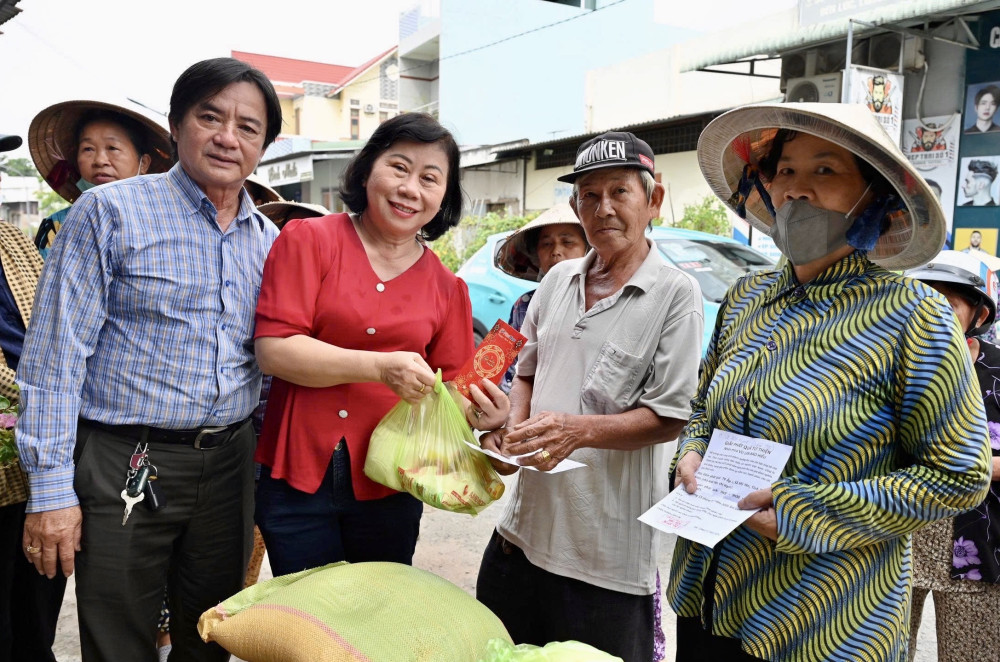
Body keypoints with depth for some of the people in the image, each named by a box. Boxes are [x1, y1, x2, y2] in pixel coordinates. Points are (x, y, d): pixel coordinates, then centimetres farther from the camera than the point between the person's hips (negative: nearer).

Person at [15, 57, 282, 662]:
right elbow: (56, 356, -10)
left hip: (230, 467, 5)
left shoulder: (269, 239, 8)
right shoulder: (111, 213, -7)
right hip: (125, 469, -4)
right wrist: (51, 489, -13)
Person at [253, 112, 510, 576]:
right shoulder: (308, 240, -2)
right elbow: (273, 349, -12)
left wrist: (478, 413, -11)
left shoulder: (447, 288, 7)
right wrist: (380, 367, -21)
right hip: (298, 475, -2)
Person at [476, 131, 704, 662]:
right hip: (524, 524, 6)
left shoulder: (674, 293, -9)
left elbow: (668, 417, -12)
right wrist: (510, 428, -3)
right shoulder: (558, 280, 8)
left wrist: (579, 430, -25)